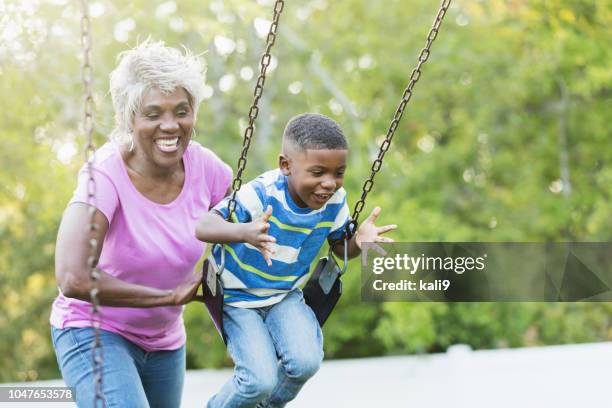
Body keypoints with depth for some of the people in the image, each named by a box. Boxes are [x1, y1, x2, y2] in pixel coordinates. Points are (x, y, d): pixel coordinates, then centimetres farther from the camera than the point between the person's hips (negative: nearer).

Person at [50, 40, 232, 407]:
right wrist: (170, 296, -26)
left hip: (164, 341, 6)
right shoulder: (106, 175, -27)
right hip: (94, 333, -6)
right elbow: (74, 280, -37)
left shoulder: (203, 166, -12)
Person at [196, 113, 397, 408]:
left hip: (285, 296, 4)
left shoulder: (336, 201, -12)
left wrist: (360, 241, -21)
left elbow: (341, 249, 4)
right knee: (261, 380, -19)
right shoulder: (262, 193, -29)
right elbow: (203, 226, -38)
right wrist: (245, 232, -59)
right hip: (238, 298, -4)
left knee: (306, 362, -21)